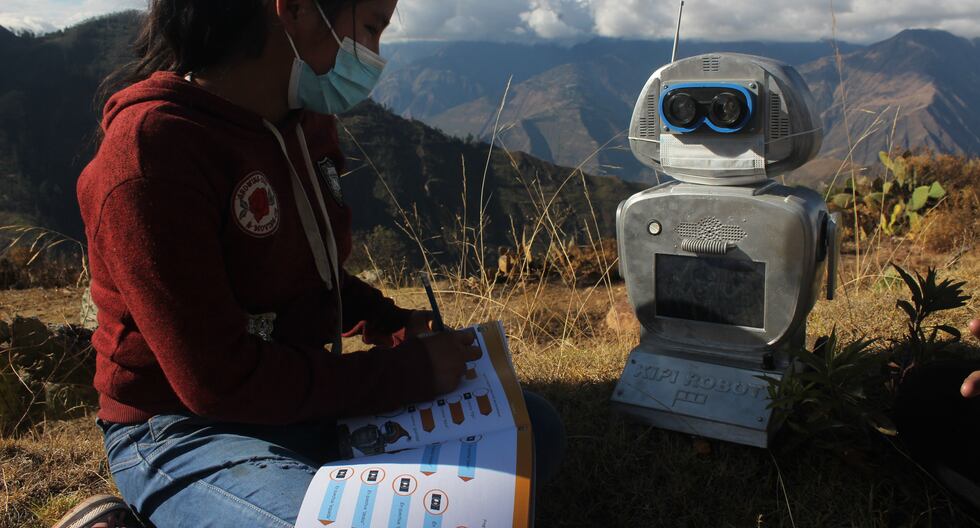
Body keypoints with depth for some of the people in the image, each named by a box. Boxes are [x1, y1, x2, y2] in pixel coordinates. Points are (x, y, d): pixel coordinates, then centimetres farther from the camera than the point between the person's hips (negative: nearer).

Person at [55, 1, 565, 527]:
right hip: (186, 430, -7)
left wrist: (392, 323, -1)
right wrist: (409, 370, -20)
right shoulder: (153, 150, -24)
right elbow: (216, 381, -25)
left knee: (532, 427, 4)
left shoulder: (308, 122, 1)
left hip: (306, 397, 7)